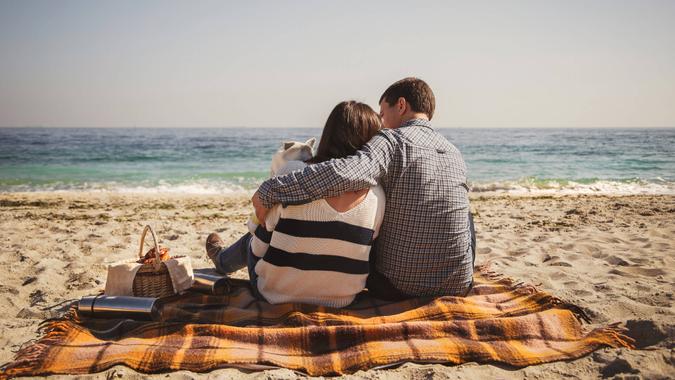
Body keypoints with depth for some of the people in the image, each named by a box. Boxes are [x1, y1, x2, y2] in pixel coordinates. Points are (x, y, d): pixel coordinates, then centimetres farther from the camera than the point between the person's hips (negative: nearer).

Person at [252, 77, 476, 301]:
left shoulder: (393, 141, -13)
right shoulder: (456, 155, 7)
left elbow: (346, 174, -33)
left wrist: (269, 191, -27)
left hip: (395, 288, -4)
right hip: (459, 288, 4)